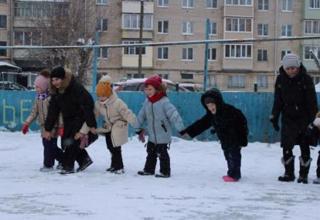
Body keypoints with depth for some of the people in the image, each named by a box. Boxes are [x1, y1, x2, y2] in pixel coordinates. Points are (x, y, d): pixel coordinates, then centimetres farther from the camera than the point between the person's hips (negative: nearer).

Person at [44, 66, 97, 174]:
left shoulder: (77, 88, -25)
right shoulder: (56, 92, -3)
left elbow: (88, 105, -25)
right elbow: (53, 110, 1)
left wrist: (91, 125, -26)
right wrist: (48, 129, -1)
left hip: (80, 118, -7)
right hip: (68, 120, 7)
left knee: (72, 142, -13)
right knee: (65, 143, 7)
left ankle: (68, 166, -4)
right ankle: (84, 159, 22)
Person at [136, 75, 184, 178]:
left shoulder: (164, 102, -23)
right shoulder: (147, 102, 0)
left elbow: (174, 115, -26)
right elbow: (141, 116, 12)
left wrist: (181, 130, -29)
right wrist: (139, 129, 18)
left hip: (163, 136, -7)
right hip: (152, 135, 7)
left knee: (162, 154, 3)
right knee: (151, 153, 19)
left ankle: (165, 172, 16)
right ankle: (149, 170, 33)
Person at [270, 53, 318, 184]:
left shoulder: (306, 79, -10)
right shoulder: (281, 80, -1)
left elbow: (312, 102, -9)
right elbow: (278, 101, 7)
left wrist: (313, 119, -13)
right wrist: (274, 117, 4)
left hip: (303, 118, -2)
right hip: (288, 118, 3)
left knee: (304, 147, 4)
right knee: (286, 146, -1)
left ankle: (303, 175, 13)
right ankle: (289, 173, 10)